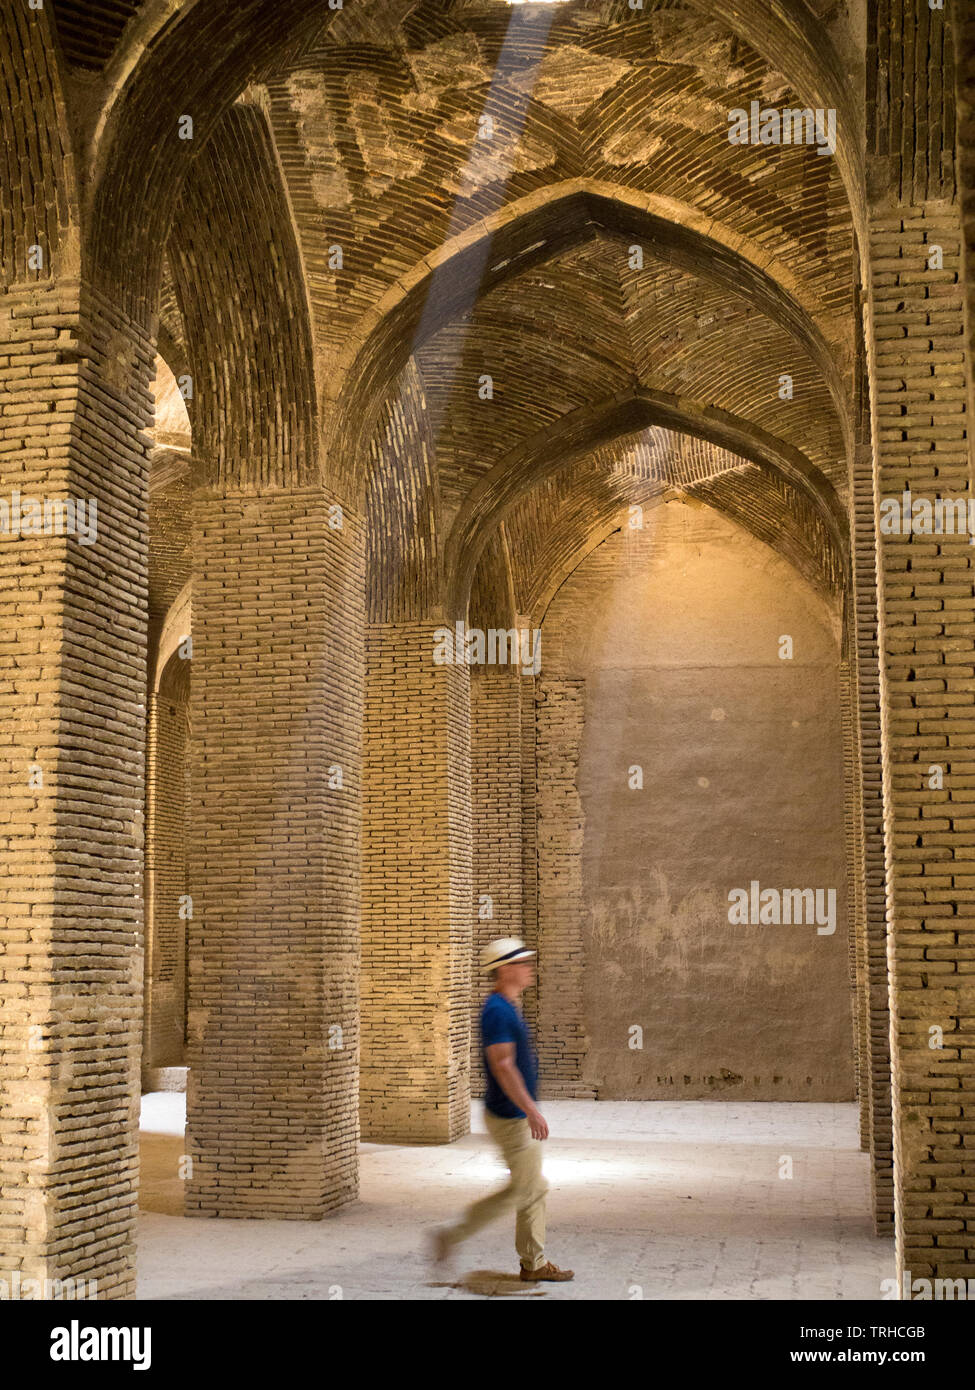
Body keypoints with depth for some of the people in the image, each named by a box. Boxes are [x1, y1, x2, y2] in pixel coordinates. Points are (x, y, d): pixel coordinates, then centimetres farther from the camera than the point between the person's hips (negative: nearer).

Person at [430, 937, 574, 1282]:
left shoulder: (508, 1007, 12)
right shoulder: (497, 1011, -20)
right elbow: (503, 1065, -25)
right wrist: (531, 1110, -26)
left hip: (519, 1115, 10)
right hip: (510, 1117, -10)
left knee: (533, 1190, 13)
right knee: (525, 1190, -4)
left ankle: (534, 1263, 19)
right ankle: (451, 1234, 2)